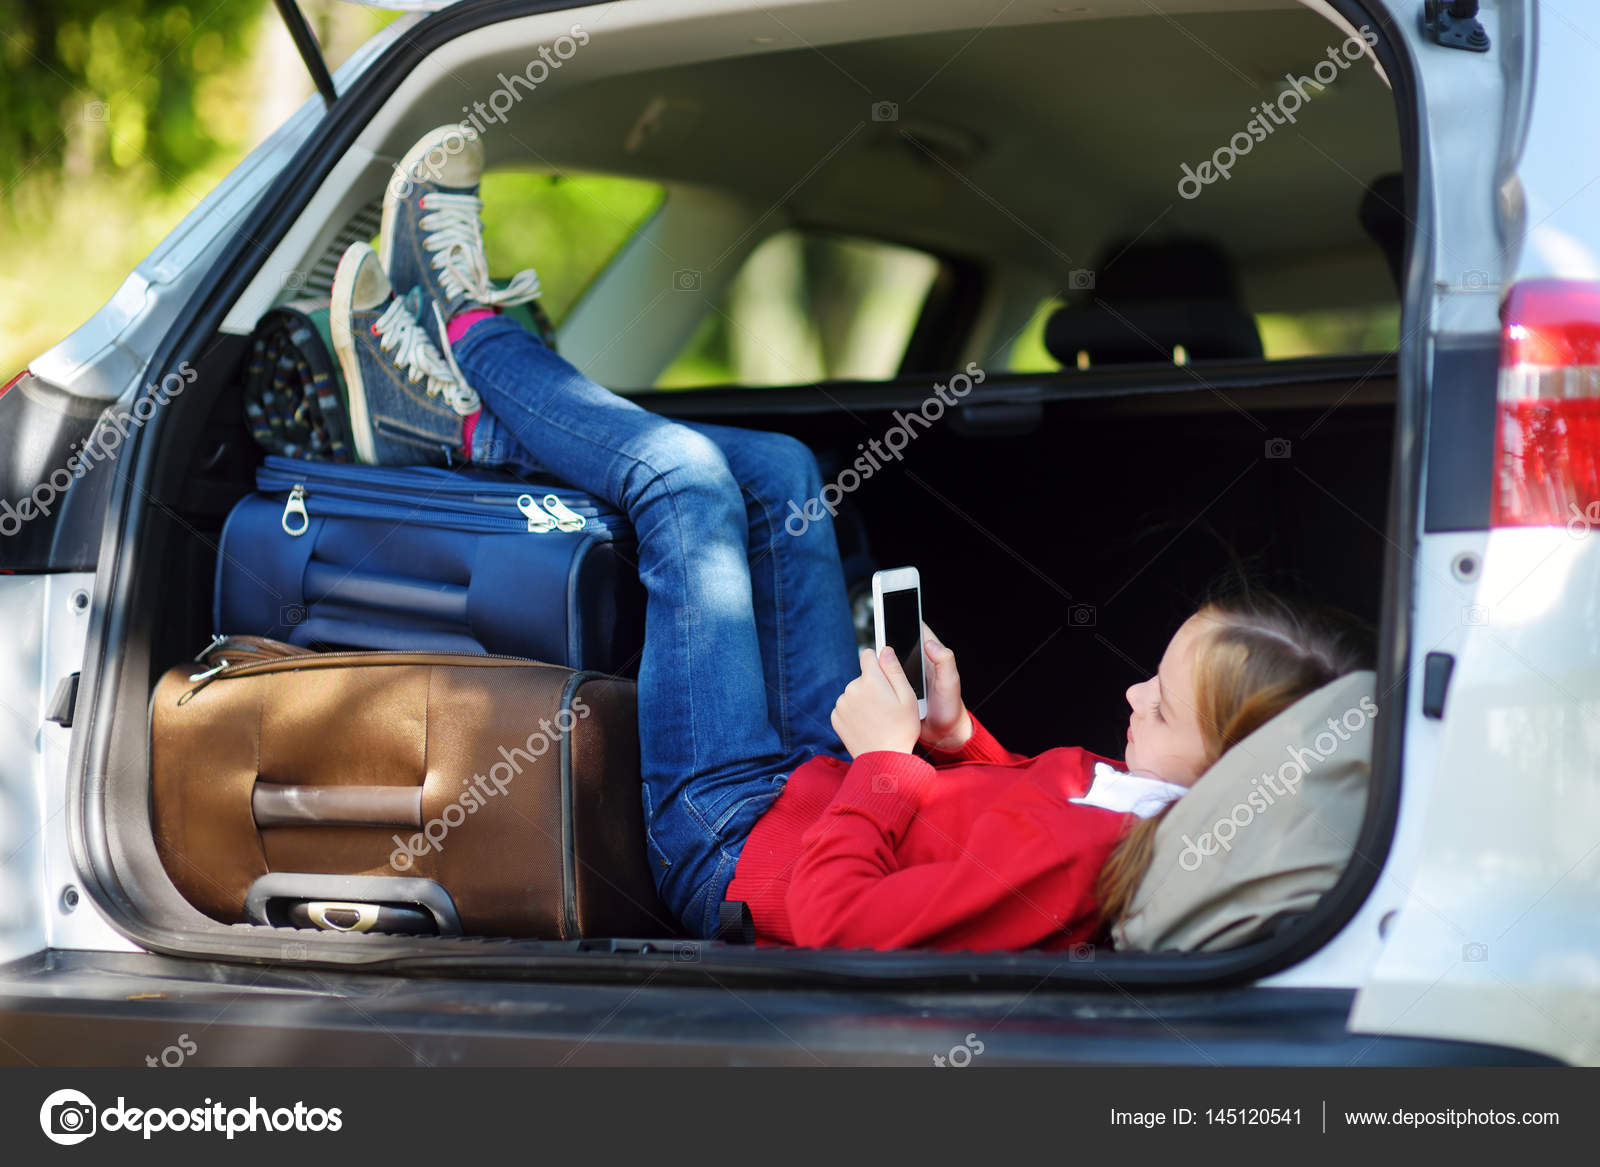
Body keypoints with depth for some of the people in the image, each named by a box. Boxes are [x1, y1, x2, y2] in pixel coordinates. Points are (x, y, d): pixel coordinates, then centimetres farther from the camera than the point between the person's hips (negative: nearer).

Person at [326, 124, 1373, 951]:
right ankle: (465, 421, 25)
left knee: (684, 474, -6)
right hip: (834, 783, 8)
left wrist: (886, 758, -26)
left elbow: (826, 918, -37)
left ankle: (469, 329, 23)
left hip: (734, 852, -7)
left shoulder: (1069, 858, -41)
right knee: (776, 468, 7)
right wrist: (954, 737, -11)